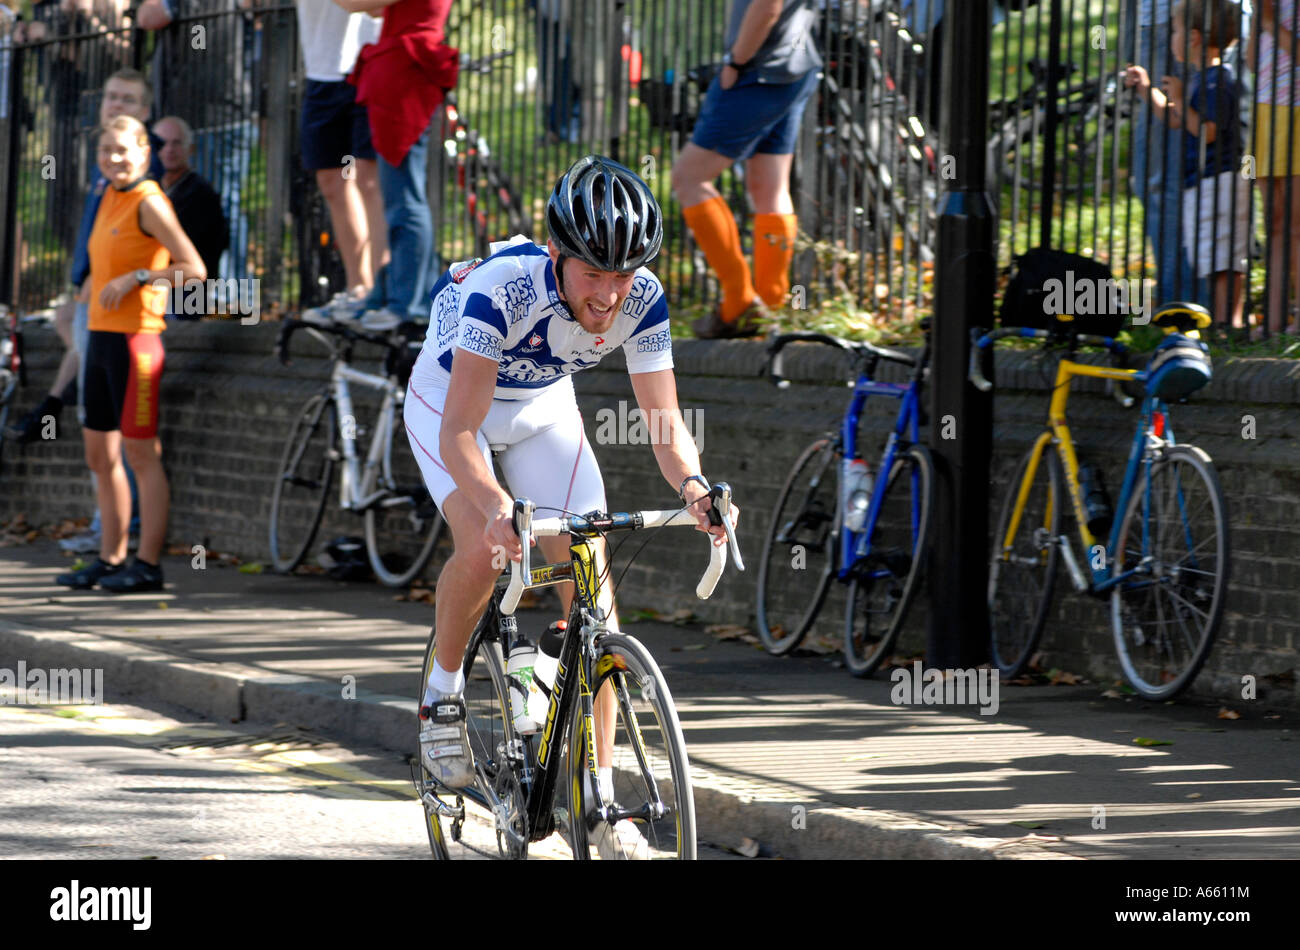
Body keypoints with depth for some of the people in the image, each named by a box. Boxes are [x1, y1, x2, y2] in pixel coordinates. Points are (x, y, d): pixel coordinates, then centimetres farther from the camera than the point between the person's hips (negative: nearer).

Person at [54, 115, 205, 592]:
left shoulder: (149, 202, -11)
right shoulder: (110, 197, 15)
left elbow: (194, 269, -16)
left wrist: (136, 278, -19)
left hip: (133, 336, -9)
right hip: (100, 336, 9)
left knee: (141, 451, -6)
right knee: (100, 455, 12)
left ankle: (149, 563, -4)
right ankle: (110, 559, 19)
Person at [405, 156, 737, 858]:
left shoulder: (641, 302, -27)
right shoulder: (503, 289, -39)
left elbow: (665, 423, -23)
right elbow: (460, 431, -42)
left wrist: (692, 487, -45)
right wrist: (497, 506, -60)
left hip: (543, 406, 4)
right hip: (449, 399, -4)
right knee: (483, 548, -29)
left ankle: (598, 798, -4)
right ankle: (443, 692, 0)